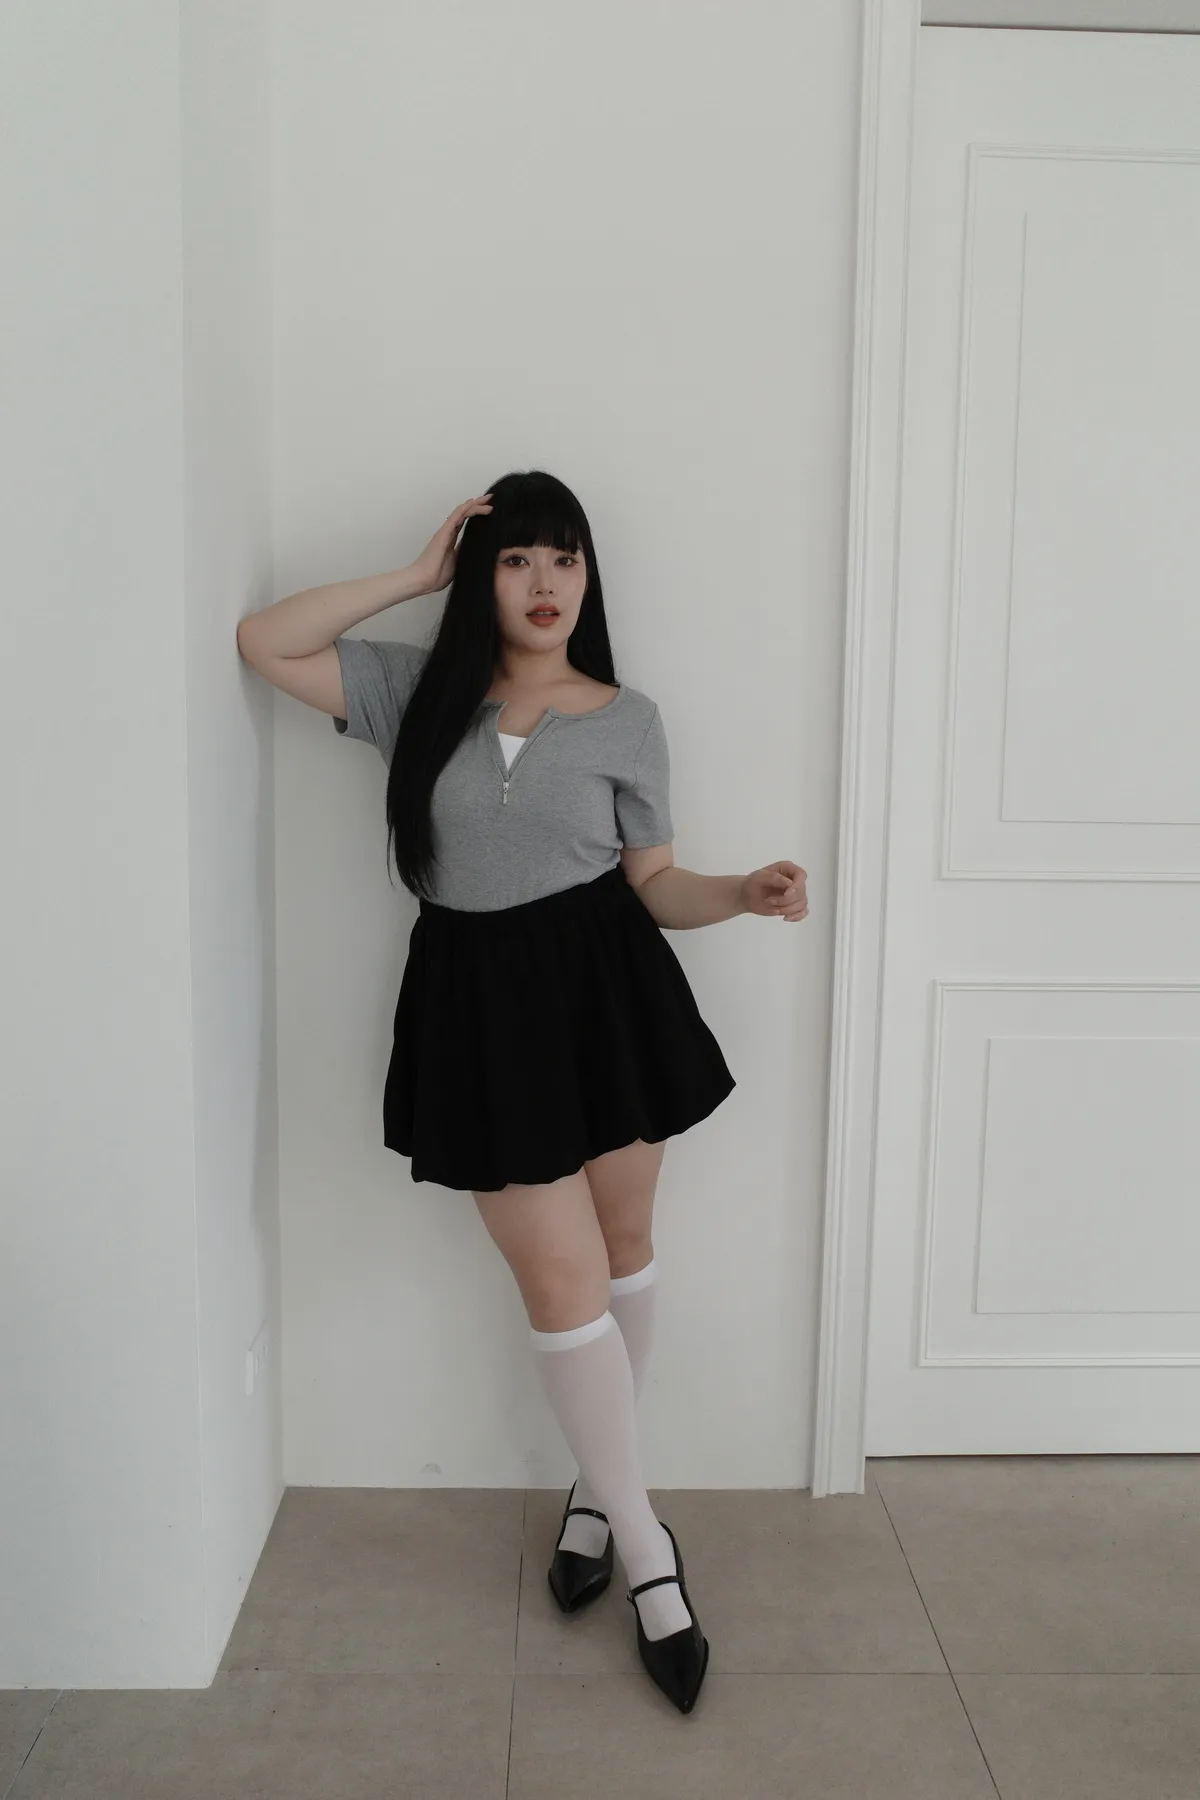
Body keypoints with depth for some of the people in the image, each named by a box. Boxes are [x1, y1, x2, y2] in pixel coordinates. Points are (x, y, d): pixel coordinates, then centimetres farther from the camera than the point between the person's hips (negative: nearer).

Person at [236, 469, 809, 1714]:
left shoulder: (626, 719, 3)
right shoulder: (418, 690, 5)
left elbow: (651, 885, 6)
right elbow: (261, 642, 3)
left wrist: (745, 893, -14)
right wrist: (416, 577, 0)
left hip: (609, 988, 1)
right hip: (479, 1004, -1)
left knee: (621, 1255, 11)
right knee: (562, 1281, 0)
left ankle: (598, 1490, 35)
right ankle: (649, 1557, 14)